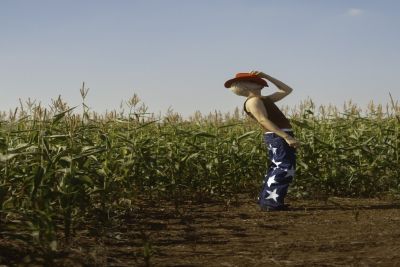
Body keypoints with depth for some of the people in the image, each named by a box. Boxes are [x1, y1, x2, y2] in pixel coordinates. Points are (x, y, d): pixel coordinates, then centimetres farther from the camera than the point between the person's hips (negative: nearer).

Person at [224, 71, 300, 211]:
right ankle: (271, 202, -13)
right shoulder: (253, 101, -8)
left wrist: (266, 76, 21)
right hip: (278, 137, -10)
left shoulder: (264, 99, 21)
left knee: (277, 169, 14)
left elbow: (287, 90, 27)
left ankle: (265, 200, 18)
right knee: (284, 169, -13)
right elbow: (264, 121, -20)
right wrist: (287, 137, -27)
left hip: (280, 137, 10)